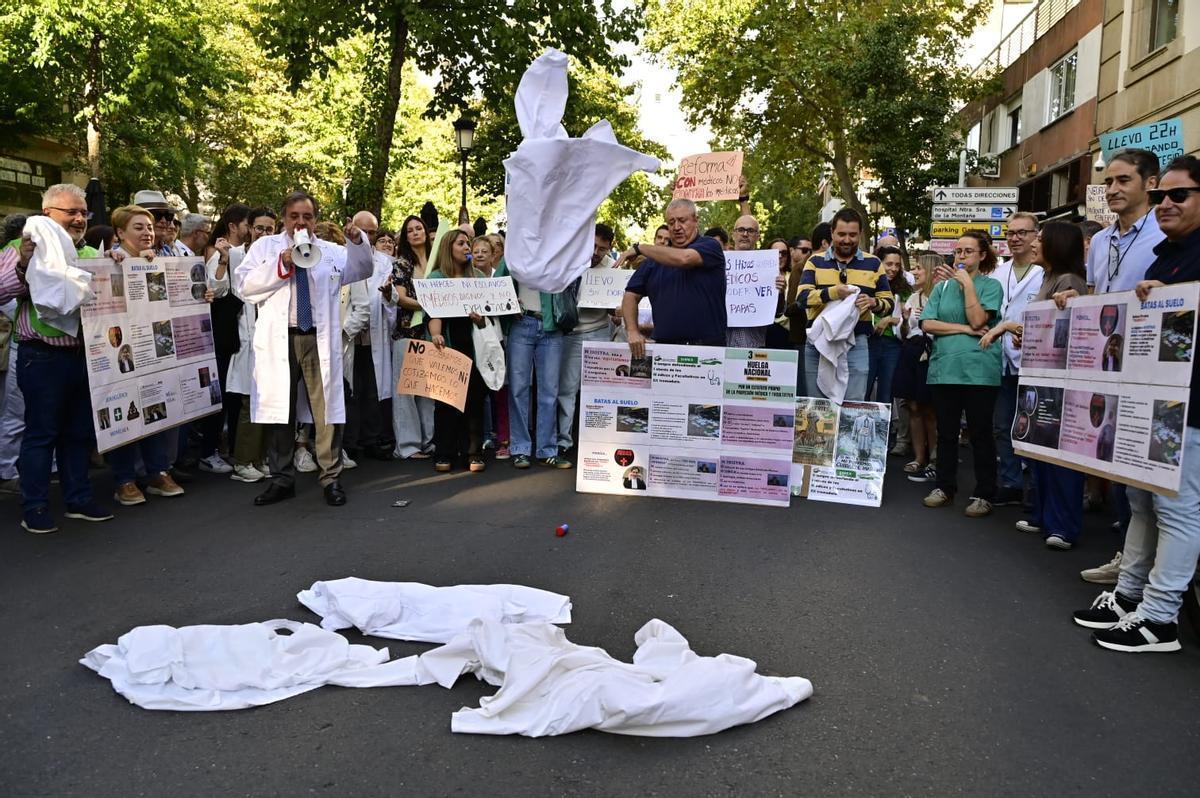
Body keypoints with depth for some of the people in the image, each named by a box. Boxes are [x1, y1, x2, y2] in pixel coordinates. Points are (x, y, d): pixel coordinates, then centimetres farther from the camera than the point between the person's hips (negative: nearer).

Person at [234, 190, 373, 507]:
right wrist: (280, 265, -9)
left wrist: (358, 242, -11)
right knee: (279, 408, 7)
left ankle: (331, 478, 7)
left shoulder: (331, 252, 15)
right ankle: (282, 479, 17)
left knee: (326, 407, -2)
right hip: (278, 339, 0)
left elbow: (363, 270, 6)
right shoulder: (264, 247, 12)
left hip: (319, 339, 0)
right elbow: (244, 285, 1)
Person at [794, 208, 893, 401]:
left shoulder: (873, 264, 9)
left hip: (856, 343, 0)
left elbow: (889, 303, 10)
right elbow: (802, 298, -7)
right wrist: (833, 292, -24)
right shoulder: (815, 261, 6)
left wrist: (873, 302, -13)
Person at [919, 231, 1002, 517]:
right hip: (943, 367, 3)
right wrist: (964, 329, -8)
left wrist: (967, 282, -8)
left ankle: (984, 494, 11)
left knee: (980, 433, 2)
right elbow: (927, 324, 1)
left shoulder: (991, 286, 3)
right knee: (946, 431, 10)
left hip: (979, 369, -3)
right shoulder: (942, 287, 12)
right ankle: (945, 487, 22)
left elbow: (978, 320, -12)